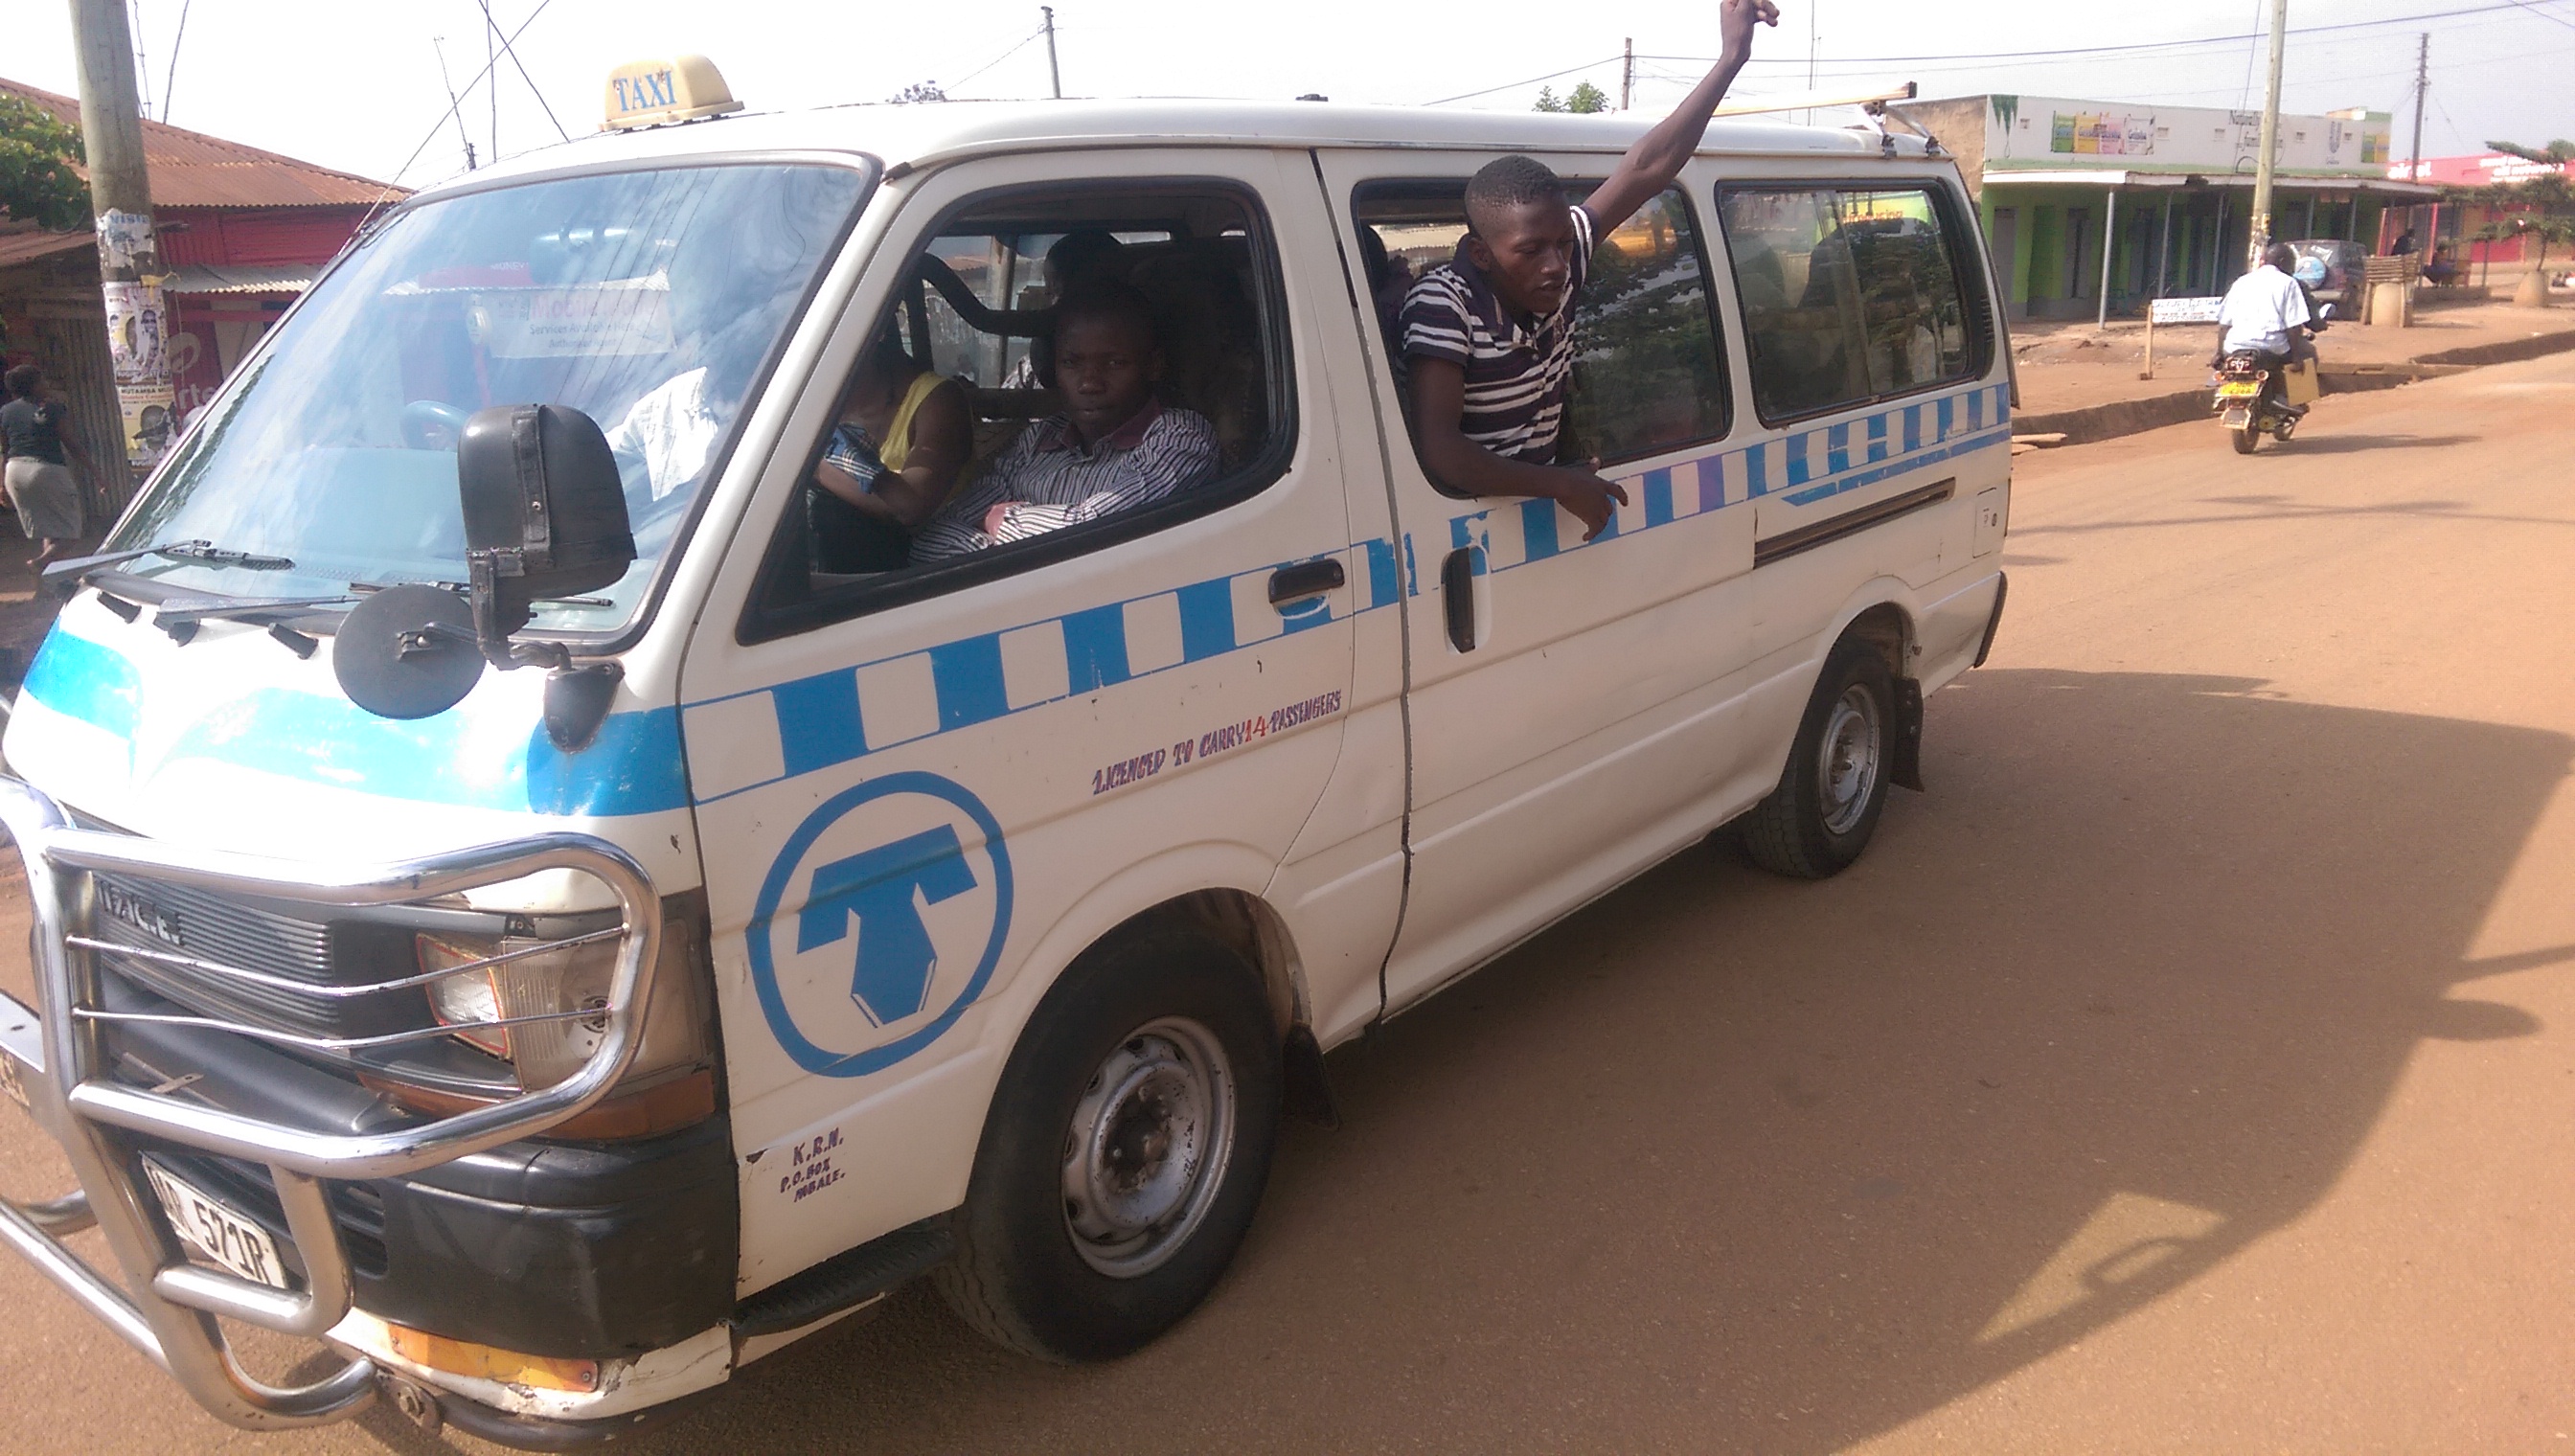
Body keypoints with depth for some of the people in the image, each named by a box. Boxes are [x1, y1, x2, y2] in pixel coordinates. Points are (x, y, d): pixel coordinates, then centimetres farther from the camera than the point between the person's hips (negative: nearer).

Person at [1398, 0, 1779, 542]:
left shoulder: (1561, 263, -1)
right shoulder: (1441, 303, -21)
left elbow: (1646, 169, 3)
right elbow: (1437, 449, -29)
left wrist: (1731, 56, 0)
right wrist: (1561, 485, -24)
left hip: (1541, 498, 8)